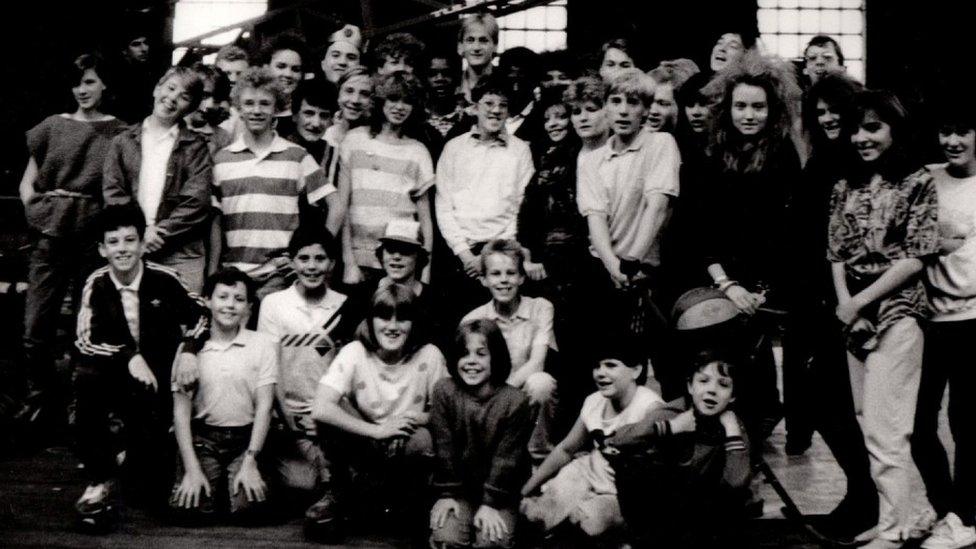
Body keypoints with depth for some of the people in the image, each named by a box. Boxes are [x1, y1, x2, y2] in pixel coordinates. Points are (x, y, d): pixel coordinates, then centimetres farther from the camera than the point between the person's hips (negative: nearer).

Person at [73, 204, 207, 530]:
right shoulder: (96, 285, -8)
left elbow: (200, 317, 2)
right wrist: (129, 357, -29)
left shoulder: (164, 280, -13)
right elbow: (85, 340, -16)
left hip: (158, 381, -1)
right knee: (86, 379, -36)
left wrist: (188, 346, -15)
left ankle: (135, 457, 33)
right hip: (115, 378, 1)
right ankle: (100, 480, -19)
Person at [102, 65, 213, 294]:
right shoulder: (123, 141, 13)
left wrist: (160, 233, -10)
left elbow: (197, 202, -2)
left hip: (182, 255, -1)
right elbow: (112, 193, 6)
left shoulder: (195, 147, 8)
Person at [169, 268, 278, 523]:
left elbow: (264, 406, -3)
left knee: (250, 509, -23)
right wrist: (192, 468, -11)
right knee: (188, 509, -21)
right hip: (202, 439, 0)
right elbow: (181, 410, -1)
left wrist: (249, 462, -12)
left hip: (245, 439, 0)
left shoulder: (262, 344, 1)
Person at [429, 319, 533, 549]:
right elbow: (444, 447, -7)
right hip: (458, 490, 1)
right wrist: (446, 494, -10)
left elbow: (506, 457, -11)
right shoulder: (444, 391, -9)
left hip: (499, 493, -1)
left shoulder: (515, 401, -12)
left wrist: (490, 503, -14)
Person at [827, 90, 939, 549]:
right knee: (869, 422, 8)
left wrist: (862, 300, -11)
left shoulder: (919, 184, -3)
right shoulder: (846, 188, 12)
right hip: (854, 314, 6)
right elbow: (836, 253, 10)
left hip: (896, 311, -6)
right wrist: (844, 303, -6)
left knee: (884, 428, -9)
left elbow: (915, 257, -8)